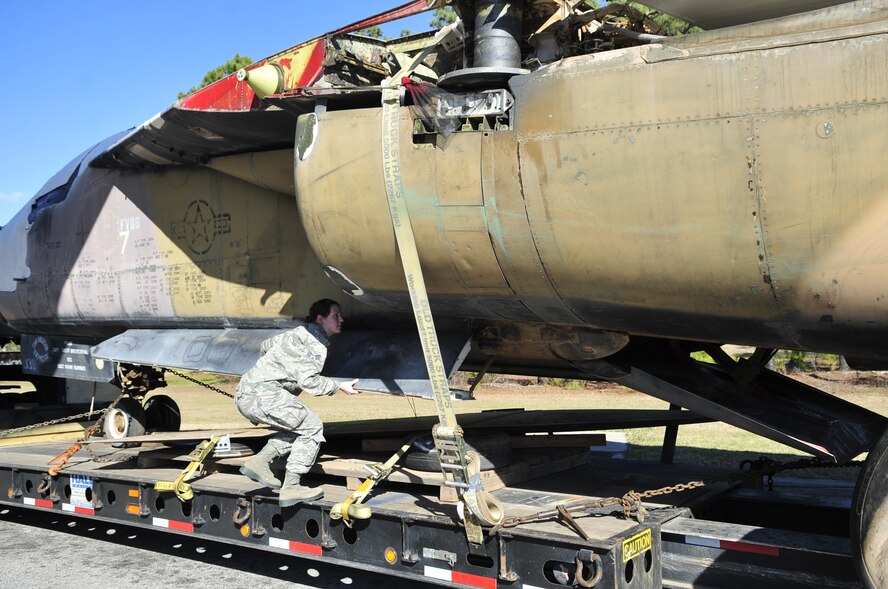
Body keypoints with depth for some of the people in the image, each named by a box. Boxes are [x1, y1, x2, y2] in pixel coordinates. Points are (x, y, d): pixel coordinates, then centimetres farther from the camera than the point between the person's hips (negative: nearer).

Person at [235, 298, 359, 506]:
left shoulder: (299, 332, 25)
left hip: (244, 394, 10)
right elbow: (308, 380, -14)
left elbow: (266, 345, 38)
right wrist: (339, 387, -2)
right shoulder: (317, 343, -5)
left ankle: (258, 462, 11)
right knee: (312, 427, -6)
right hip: (262, 393, -10)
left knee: (300, 426, 18)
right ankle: (291, 487, -10)